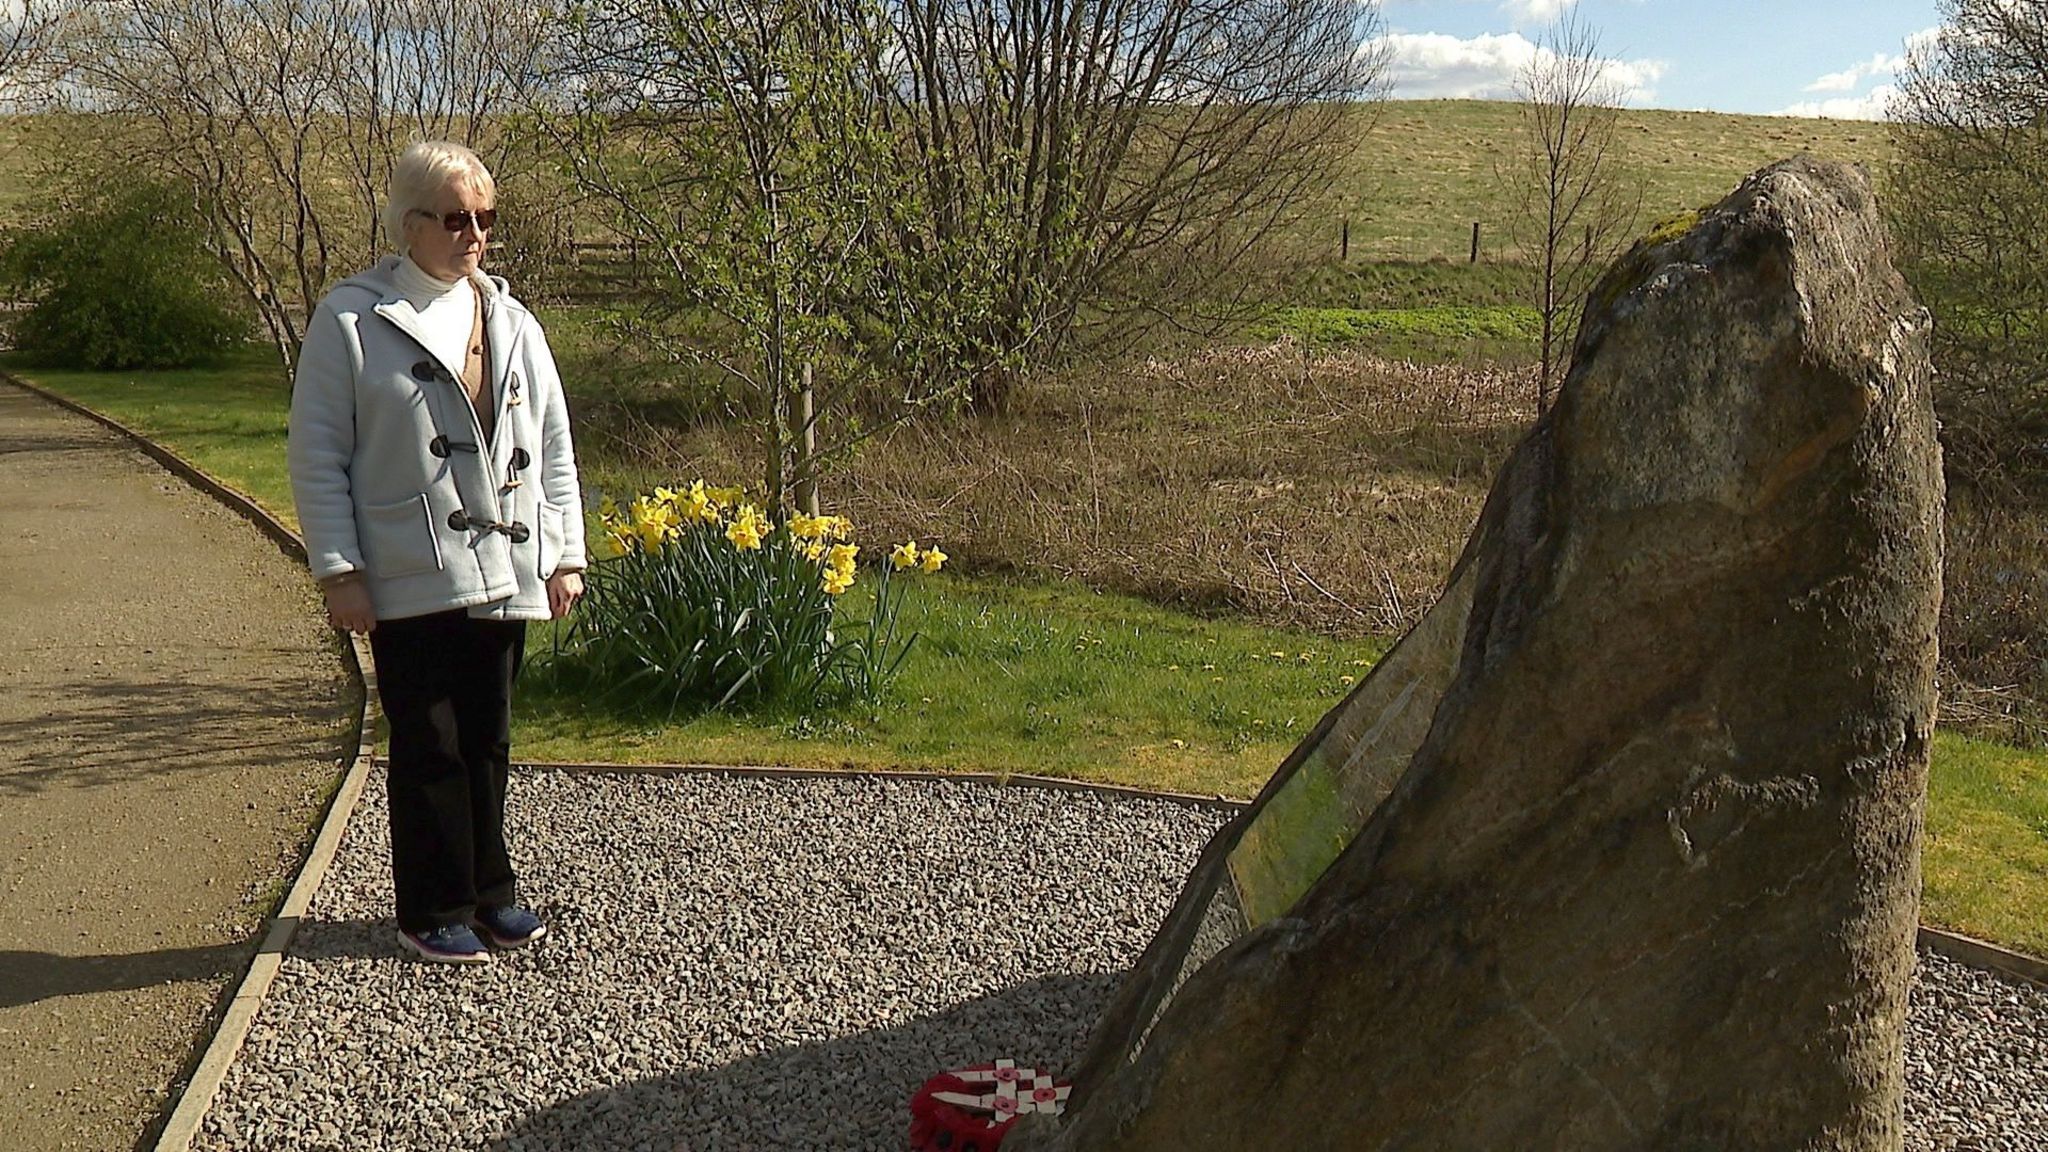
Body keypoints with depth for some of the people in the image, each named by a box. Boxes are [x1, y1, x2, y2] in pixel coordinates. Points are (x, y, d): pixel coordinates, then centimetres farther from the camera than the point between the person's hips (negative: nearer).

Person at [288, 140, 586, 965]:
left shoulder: (512, 323, 12)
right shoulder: (351, 320, -3)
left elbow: (553, 449, 15)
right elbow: (316, 456, -4)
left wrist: (565, 555, 8)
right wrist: (340, 573, -9)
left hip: (503, 575, 4)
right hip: (410, 580, -4)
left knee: (488, 741, 12)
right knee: (428, 747, 2)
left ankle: (490, 890, 25)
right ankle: (434, 909, 16)